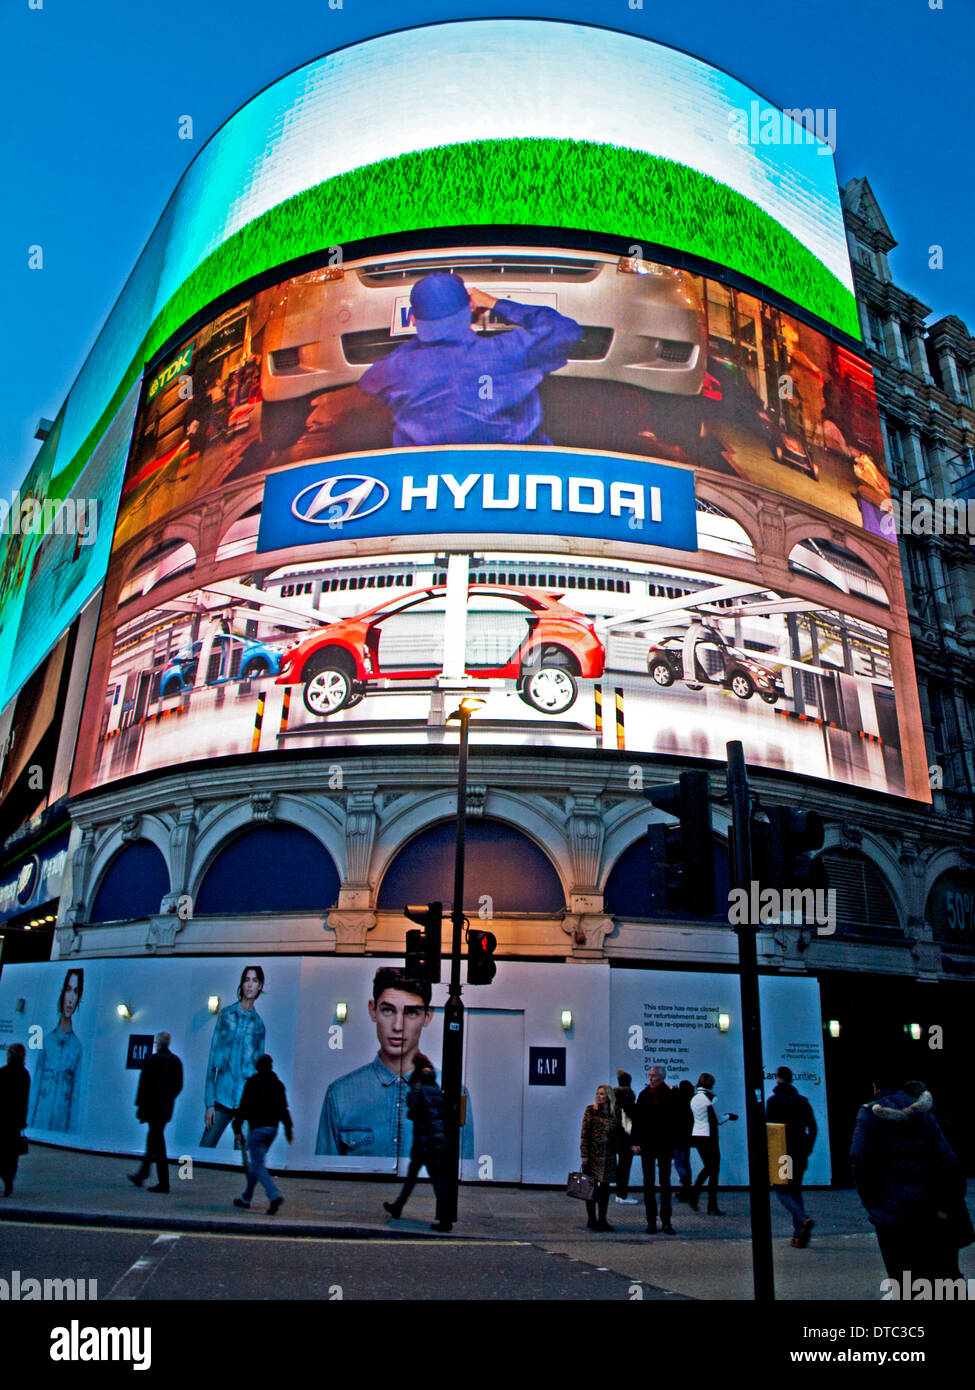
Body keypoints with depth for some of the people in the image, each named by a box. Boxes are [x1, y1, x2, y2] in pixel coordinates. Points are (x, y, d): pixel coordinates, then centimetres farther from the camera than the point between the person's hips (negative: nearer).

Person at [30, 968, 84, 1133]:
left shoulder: (77, 1046, -3)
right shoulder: (47, 1040, 3)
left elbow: (76, 1094, -1)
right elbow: (36, 1084, 6)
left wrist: (71, 1131, -5)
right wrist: (30, 1124, 3)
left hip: (62, 1124, -2)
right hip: (40, 1121, 2)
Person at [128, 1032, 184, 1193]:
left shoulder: (152, 1060, -13)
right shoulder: (176, 1061, 6)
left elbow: (144, 1084, -12)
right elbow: (179, 1085, 10)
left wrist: (139, 1104, -4)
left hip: (153, 1106, -7)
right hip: (167, 1108, 7)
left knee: (157, 1142, -3)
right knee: (154, 1138, 20)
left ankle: (163, 1183, -3)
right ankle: (141, 1174, 33)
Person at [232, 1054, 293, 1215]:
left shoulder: (252, 1083, -9)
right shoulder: (278, 1084, 7)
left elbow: (243, 1106, -10)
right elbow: (283, 1108, 9)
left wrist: (237, 1127, -4)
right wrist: (288, 1129, 12)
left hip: (257, 1129, -6)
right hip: (272, 1128, 6)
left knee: (259, 1166, -6)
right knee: (256, 1163, 19)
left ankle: (275, 1196, -23)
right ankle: (245, 1198, 28)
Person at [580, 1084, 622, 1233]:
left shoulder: (614, 1113, 7)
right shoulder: (591, 1110, -2)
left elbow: (620, 1133, 14)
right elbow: (584, 1134, -5)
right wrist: (584, 1154, -10)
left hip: (609, 1156, 3)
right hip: (593, 1154, -3)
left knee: (605, 1187, 7)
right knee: (592, 1186, 0)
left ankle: (602, 1219, 17)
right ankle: (592, 1219, 11)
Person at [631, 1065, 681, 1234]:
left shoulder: (671, 1096, -4)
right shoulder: (644, 1095, 1)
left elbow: (676, 1122, -3)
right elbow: (636, 1120, 1)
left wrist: (674, 1144, -8)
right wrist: (636, 1142, -6)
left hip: (665, 1146, -1)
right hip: (647, 1145, 2)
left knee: (665, 1183, 6)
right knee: (648, 1183, 6)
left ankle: (666, 1221, 13)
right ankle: (651, 1221, 13)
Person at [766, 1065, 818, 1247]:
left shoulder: (773, 1100, -8)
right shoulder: (802, 1101, 7)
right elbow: (813, 1128, 7)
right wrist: (807, 1149, 13)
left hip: (781, 1153, -5)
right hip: (800, 1155, 5)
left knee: (781, 1191, 2)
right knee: (796, 1191, 14)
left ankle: (803, 1219, -21)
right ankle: (798, 1235, 8)